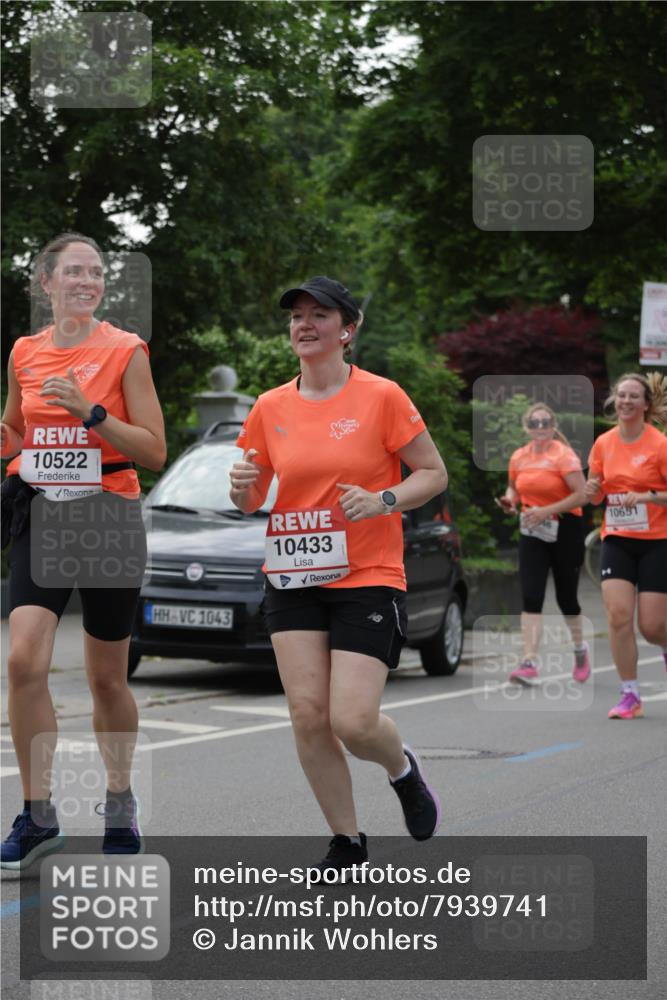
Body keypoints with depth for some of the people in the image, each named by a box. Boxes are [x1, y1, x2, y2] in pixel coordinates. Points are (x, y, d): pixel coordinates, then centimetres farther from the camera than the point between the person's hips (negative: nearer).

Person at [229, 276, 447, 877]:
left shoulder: (381, 397, -5)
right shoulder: (270, 409, 6)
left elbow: (435, 473, 0)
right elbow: (250, 501, 14)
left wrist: (383, 500, -17)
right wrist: (242, 486, -9)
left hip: (369, 579, -4)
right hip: (293, 580, 4)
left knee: (353, 722, -12)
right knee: (308, 715, -5)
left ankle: (404, 770, 24)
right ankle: (347, 842, 14)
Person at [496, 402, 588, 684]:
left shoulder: (563, 455, -12)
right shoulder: (519, 457, 5)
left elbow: (582, 495, -18)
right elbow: (514, 487, 23)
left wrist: (546, 511, -23)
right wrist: (510, 500, -1)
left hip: (565, 531, -4)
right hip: (533, 533, 4)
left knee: (566, 597, 7)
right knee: (530, 597, -10)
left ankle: (580, 650, 34)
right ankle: (529, 662, -14)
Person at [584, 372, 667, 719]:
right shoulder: (604, 444, 4)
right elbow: (595, 496, 14)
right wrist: (592, 489, -8)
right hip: (616, 540, 3)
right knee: (618, 615, -12)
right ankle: (630, 696, -3)